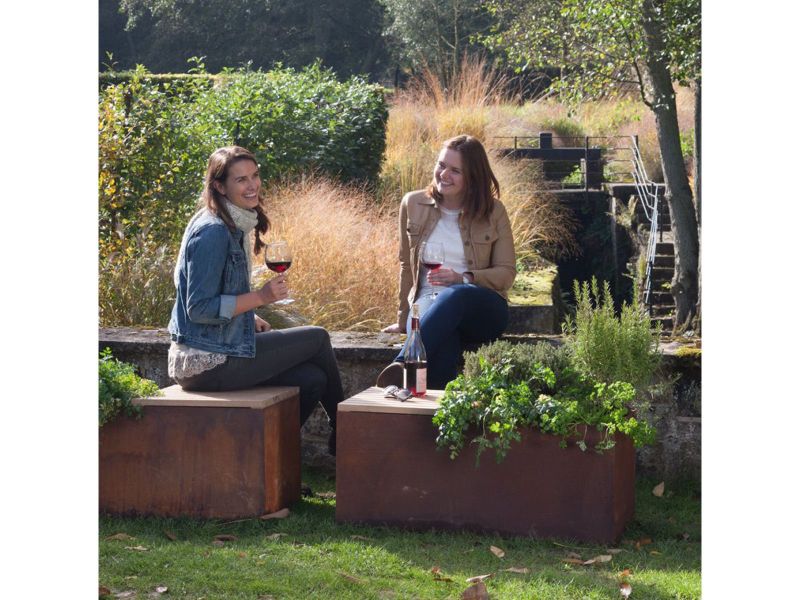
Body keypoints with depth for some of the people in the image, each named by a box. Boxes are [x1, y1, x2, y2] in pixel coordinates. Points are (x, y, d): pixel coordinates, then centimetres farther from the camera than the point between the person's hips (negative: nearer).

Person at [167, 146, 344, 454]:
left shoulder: (235, 226, 13)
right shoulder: (212, 232, -19)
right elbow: (199, 308, -22)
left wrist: (252, 318, 8)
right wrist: (260, 296, -21)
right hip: (205, 362, -9)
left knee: (312, 379, 3)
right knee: (318, 339, 0)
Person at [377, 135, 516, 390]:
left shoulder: (493, 212, 4)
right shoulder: (413, 204, 9)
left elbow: (507, 272, 4)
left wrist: (462, 279, -14)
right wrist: (404, 320, 17)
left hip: (483, 309, -1)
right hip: (429, 302, 1)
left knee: (455, 295, -41)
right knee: (444, 340, -40)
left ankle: (403, 366, -50)